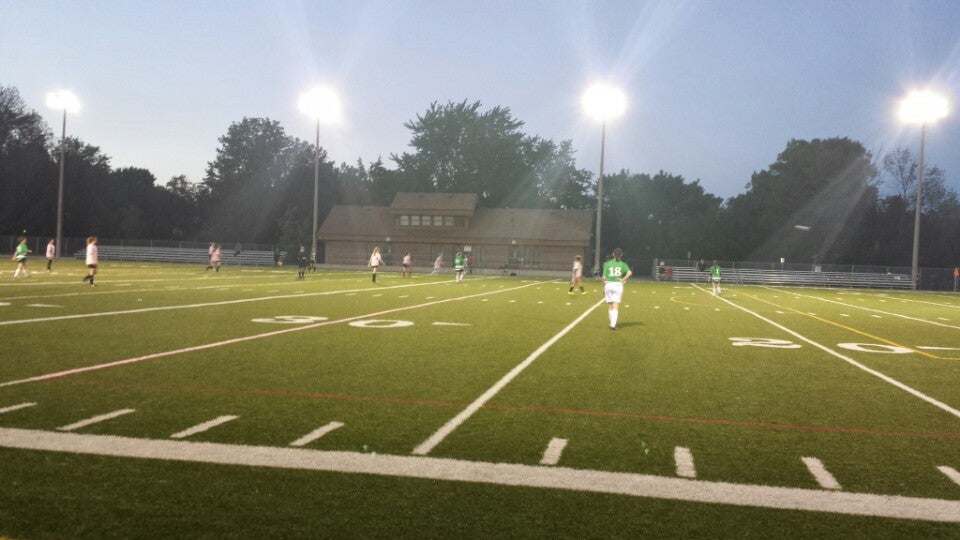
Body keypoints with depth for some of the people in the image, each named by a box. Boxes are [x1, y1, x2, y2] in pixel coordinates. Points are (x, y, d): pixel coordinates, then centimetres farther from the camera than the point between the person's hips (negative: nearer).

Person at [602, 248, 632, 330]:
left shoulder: (607, 264, 2)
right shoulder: (622, 264, 1)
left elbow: (604, 277, -2)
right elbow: (630, 273, -15)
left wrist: (604, 288, 8)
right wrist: (623, 280, -4)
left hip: (608, 284, 1)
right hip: (618, 285, -1)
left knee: (609, 306, 12)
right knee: (616, 307, -3)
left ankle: (612, 323, 20)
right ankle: (613, 324, -16)